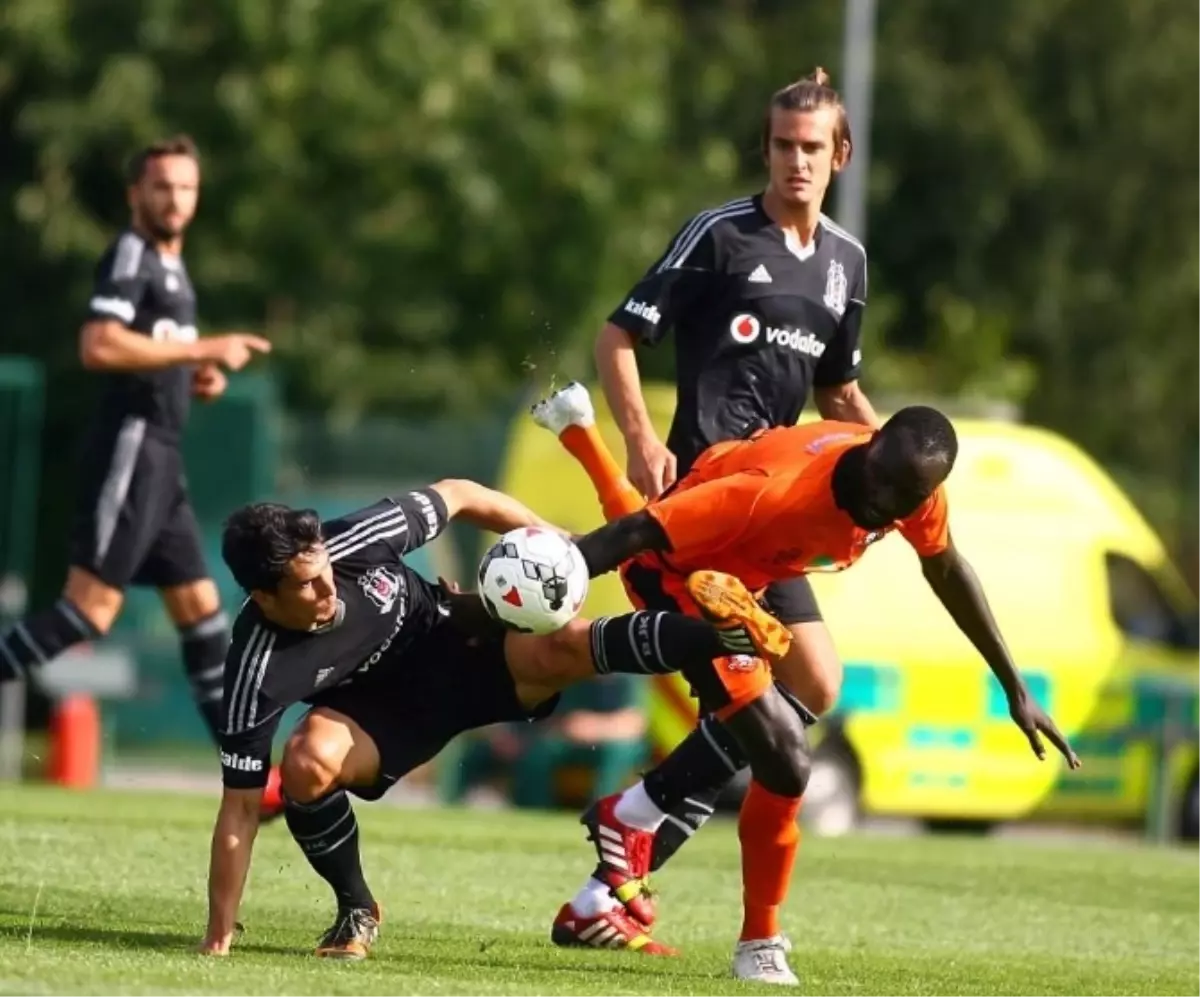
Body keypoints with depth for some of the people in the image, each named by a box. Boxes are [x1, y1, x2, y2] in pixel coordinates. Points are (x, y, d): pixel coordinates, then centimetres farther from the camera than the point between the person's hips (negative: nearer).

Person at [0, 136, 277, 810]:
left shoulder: (172, 267, 20)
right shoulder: (130, 255, -9)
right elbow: (99, 347, -24)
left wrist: (197, 378, 11)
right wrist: (204, 349, -21)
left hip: (161, 459, 10)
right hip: (130, 448, -10)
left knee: (199, 605, 9)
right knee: (91, 606, -17)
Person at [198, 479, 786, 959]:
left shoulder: (358, 541, -29)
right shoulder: (258, 671, -33)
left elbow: (456, 497, -9)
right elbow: (241, 809, -27)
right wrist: (219, 938, -28)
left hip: (458, 641, 1)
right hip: (382, 708, -1)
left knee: (565, 648, -27)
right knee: (308, 762, -31)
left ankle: (731, 631, -25)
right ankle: (356, 911, -4)